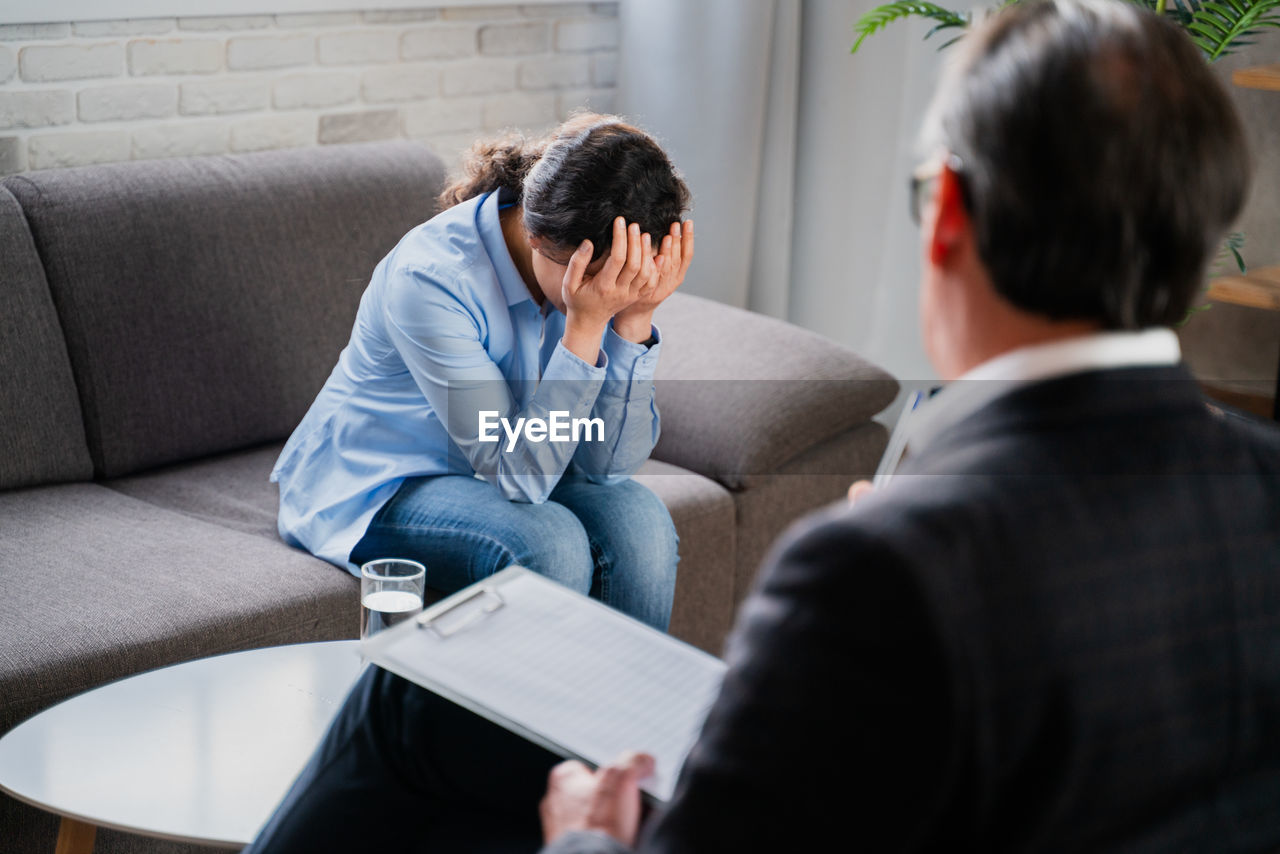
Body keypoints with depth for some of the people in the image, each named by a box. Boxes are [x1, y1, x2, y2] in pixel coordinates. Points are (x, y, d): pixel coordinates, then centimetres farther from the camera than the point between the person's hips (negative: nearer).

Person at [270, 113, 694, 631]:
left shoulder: (609, 270, -14)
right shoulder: (432, 277, -31)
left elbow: (609, 463, -15)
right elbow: (519, 475, -30)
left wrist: (636, 316, -27)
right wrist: (586, 323, -38)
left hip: (504, 467, 5)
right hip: (379, 488, -5)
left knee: (639, 522, -21)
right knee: (549, 543, -30)